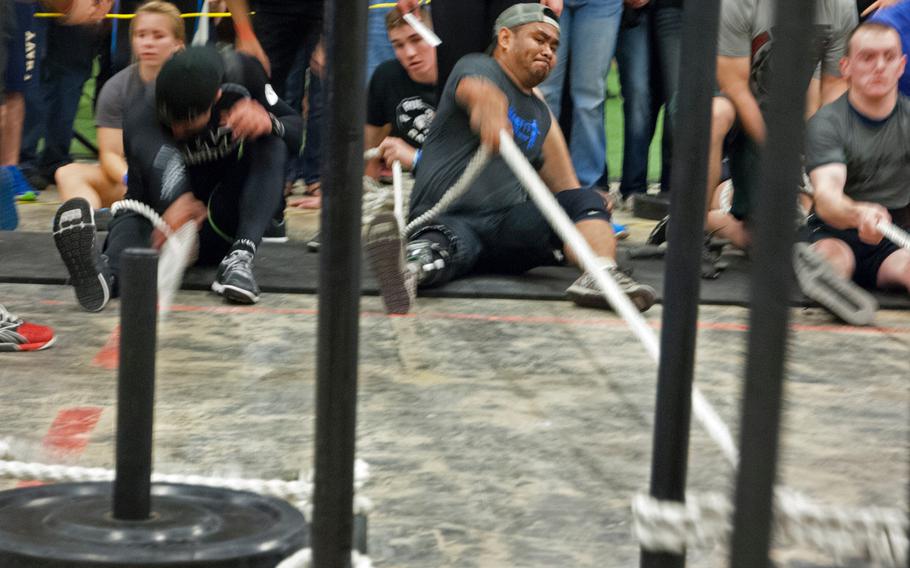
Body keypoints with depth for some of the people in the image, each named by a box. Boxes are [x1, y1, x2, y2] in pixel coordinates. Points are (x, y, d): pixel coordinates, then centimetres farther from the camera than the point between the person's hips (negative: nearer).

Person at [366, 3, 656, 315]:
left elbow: (567, 190, 27)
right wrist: (490, 107, -48)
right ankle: (410, 267, -74)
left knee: (587, 200, -17)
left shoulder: (541, 116, 27)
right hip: (448, 216, -6)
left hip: (511, 221, 6)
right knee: (442, 245, -39)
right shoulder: (477, 67, 6)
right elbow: (476, 89, -22)